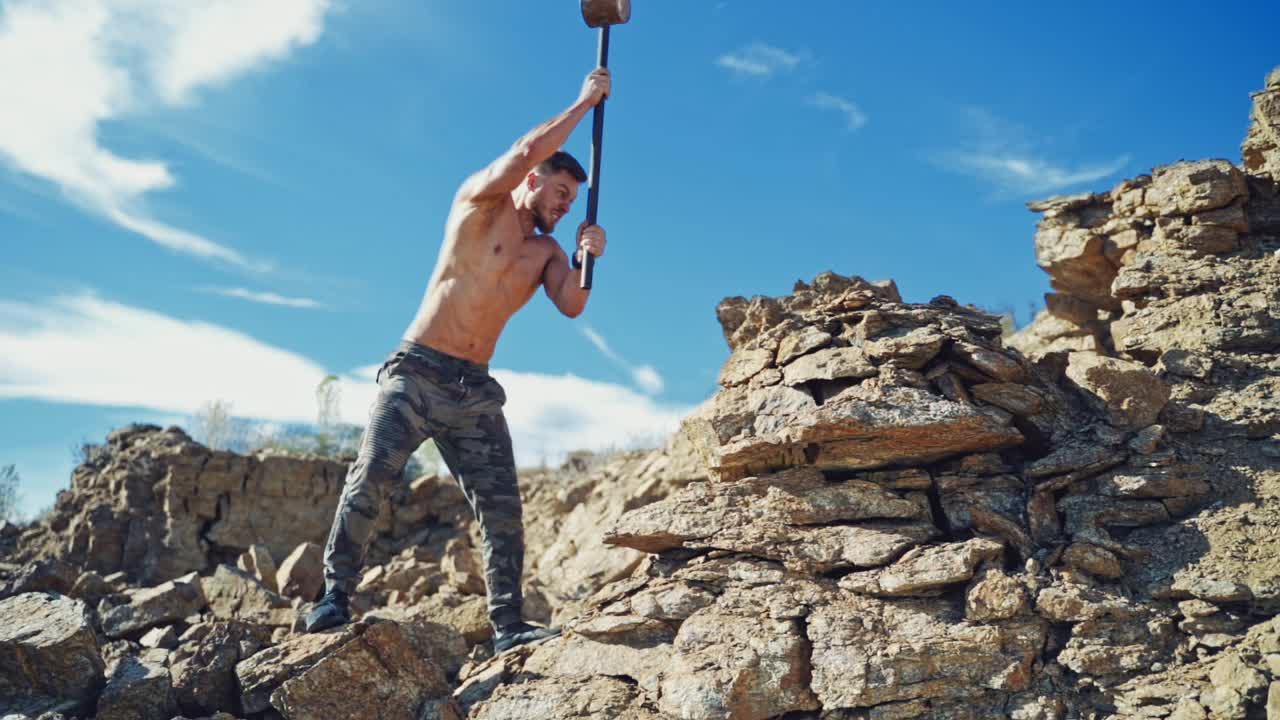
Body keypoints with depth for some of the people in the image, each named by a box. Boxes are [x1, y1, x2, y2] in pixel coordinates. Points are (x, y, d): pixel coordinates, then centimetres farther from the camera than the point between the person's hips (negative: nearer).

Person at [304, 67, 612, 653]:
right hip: (416, 373, -4)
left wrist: (586, 259, -16)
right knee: (371, 478, -15)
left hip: (475, 391, 5)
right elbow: (529, 149, -11)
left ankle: (508, 625, -2)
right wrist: (585, 101, -1)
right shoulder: (480, 200, 3)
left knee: (502, 508, -4)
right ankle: (337, 593, -2)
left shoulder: (546, 251, 17)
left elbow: (572, 306, 1)